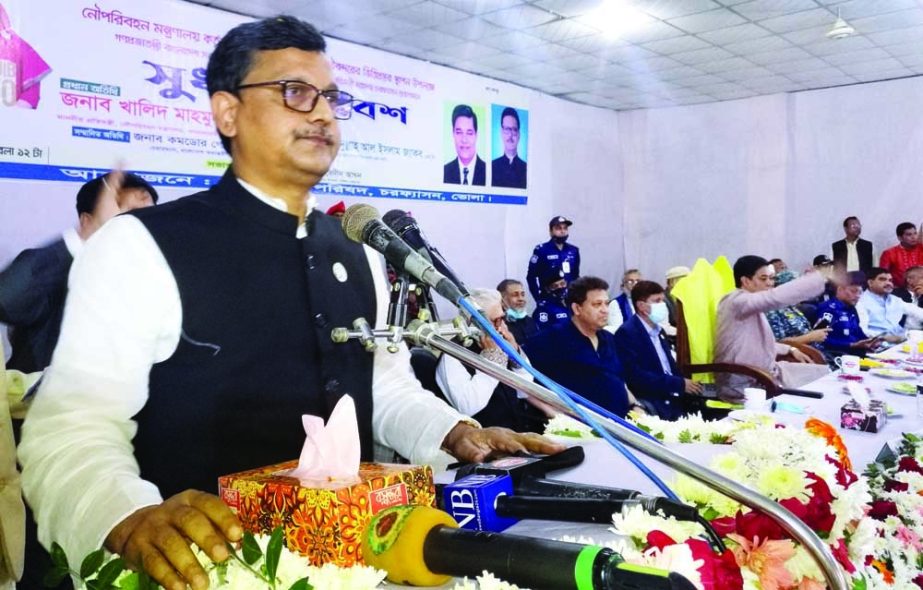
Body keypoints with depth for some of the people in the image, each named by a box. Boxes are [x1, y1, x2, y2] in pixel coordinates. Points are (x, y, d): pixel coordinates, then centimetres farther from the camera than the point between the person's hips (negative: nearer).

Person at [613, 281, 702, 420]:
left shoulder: (658, 331, 18)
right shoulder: (627, 332, -10)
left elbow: (670, 368, 17)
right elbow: (637, 376, -19)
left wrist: (685, 383, -4)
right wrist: (680, 384, -16)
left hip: (671, 401, 8)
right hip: (649, 406, -8)